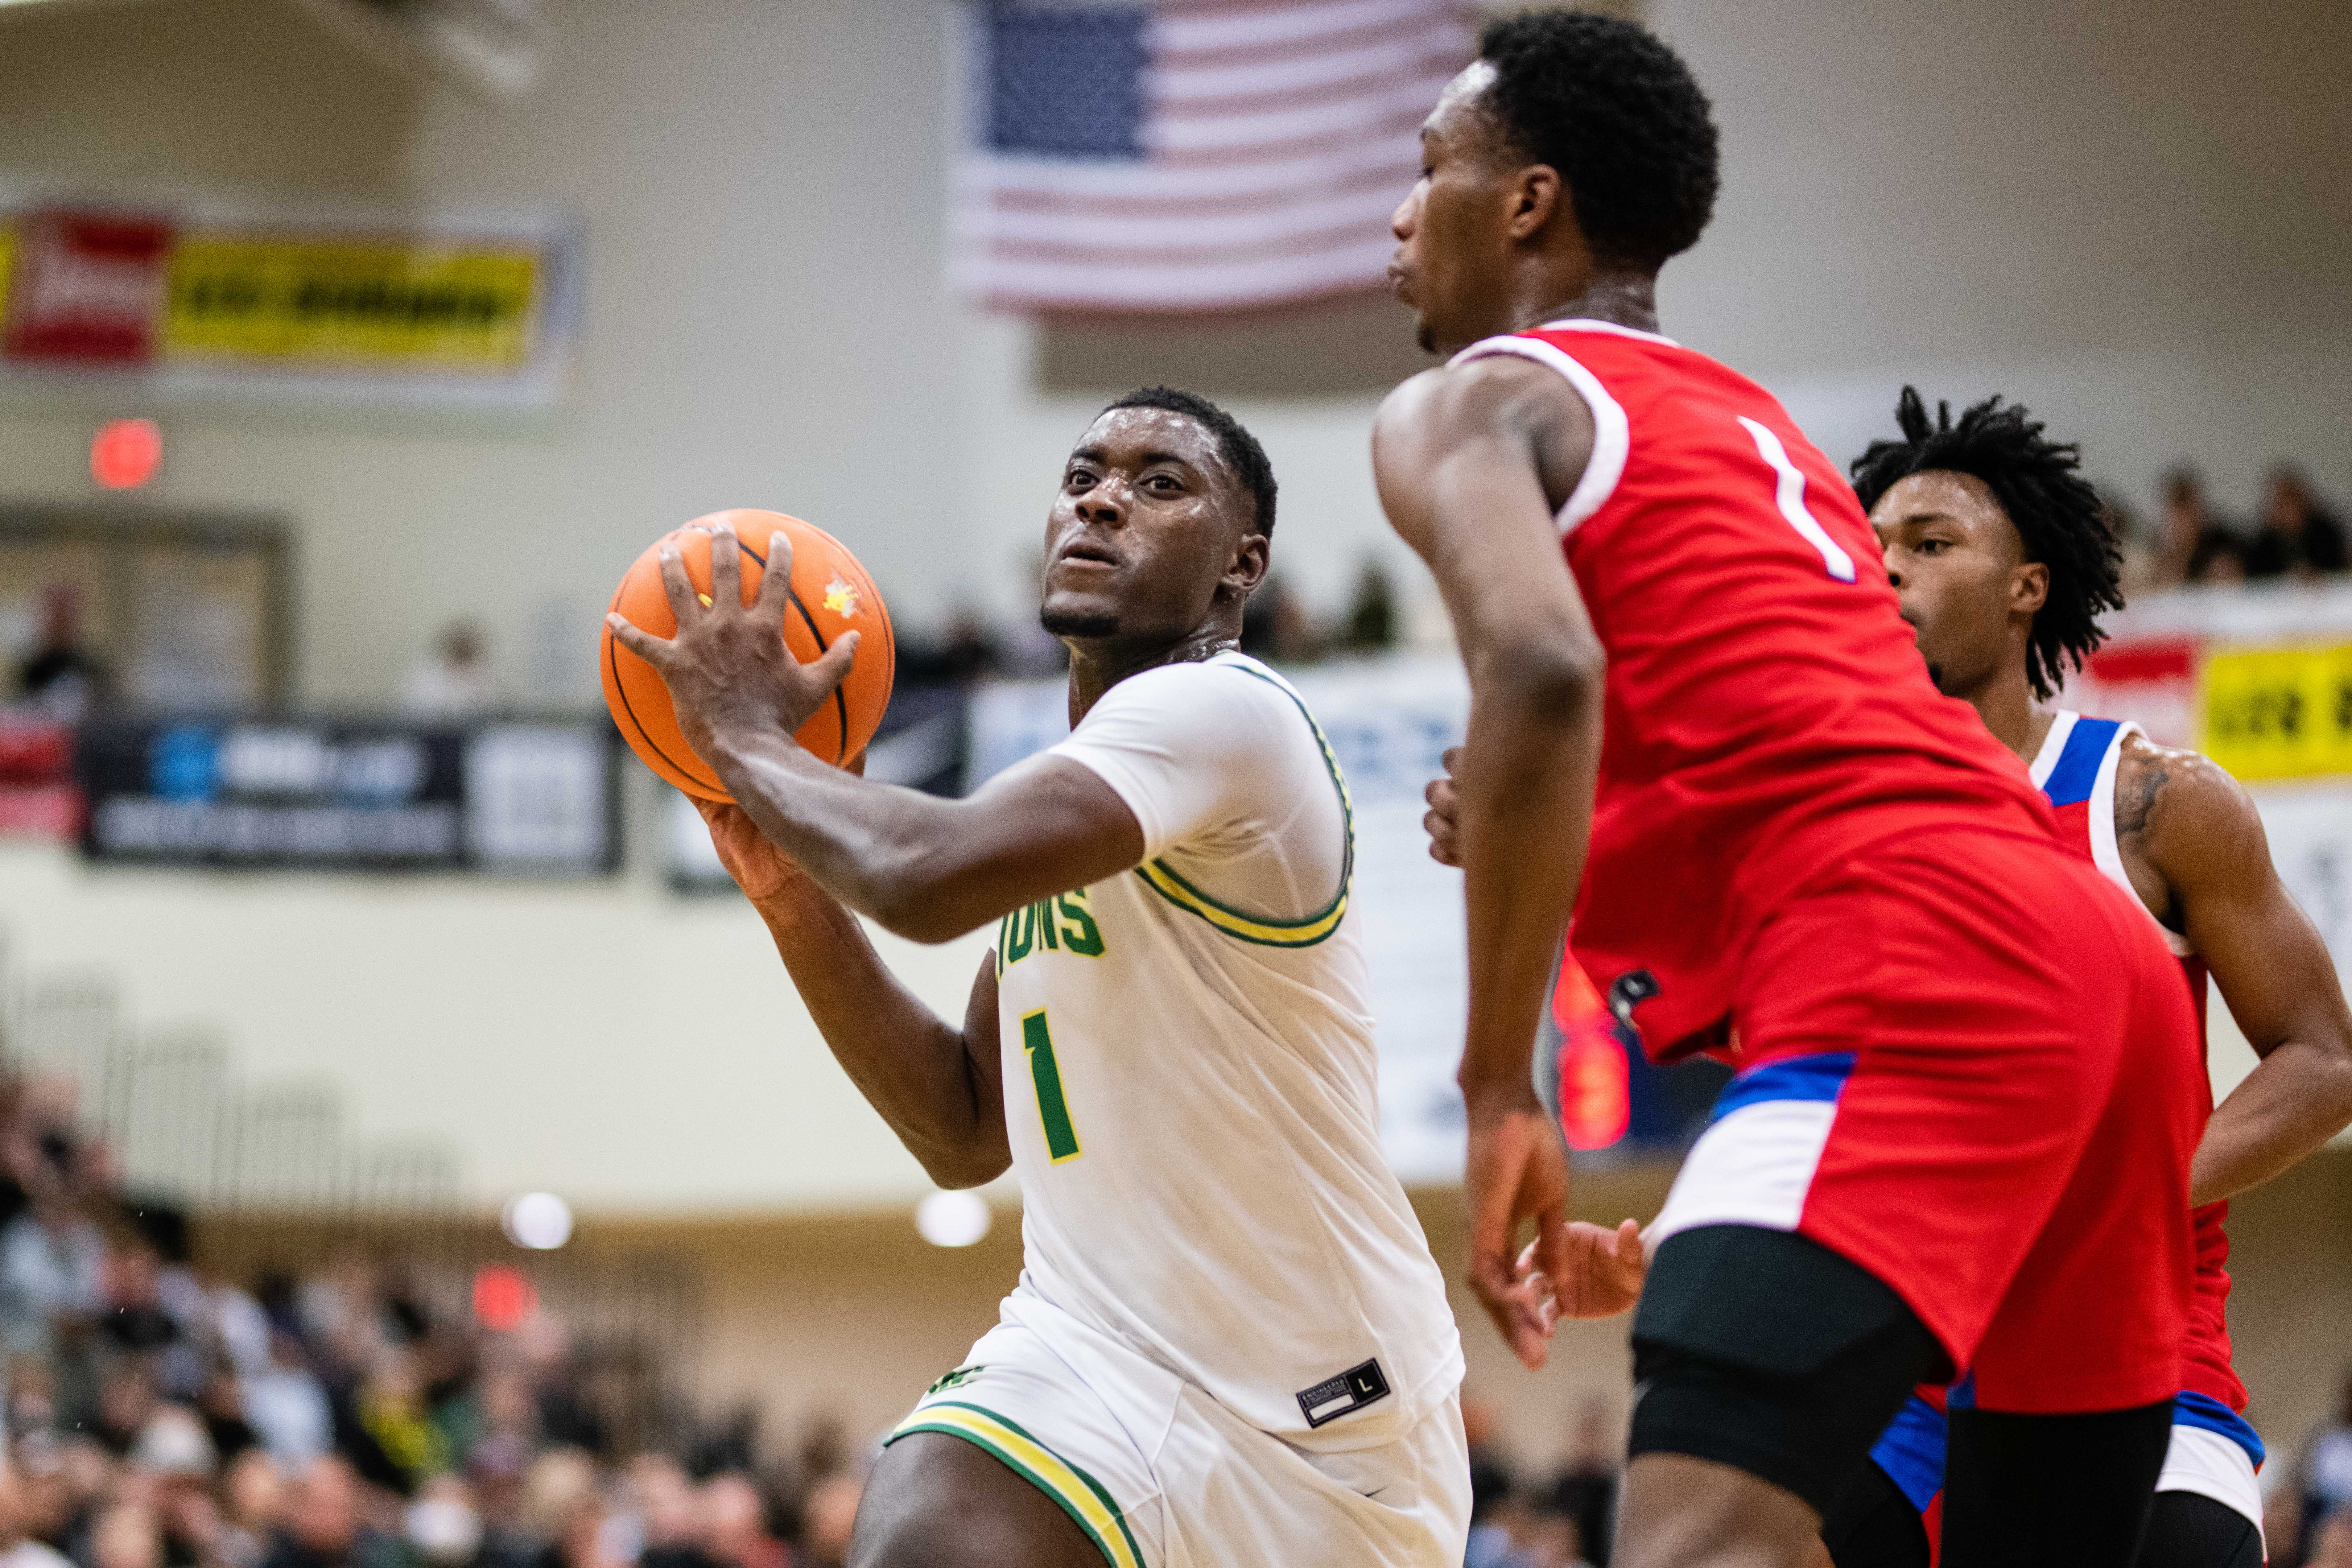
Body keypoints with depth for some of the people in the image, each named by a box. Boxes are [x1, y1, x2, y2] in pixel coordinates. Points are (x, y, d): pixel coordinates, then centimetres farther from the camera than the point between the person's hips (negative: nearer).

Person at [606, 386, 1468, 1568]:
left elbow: (927, 879, -32)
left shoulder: (1221, 714, -16)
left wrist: (746, 736, -13)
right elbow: (964, 1137, 15)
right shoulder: (1079, 783, 14)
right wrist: (796, 899, 3)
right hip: (1108, 1339, 7)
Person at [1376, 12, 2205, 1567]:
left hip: (1914, 967, -9)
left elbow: (1545, 671, -15)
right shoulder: (1754, 424, 33)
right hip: (2108, 968, 9)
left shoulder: (1476, 402, 7)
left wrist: (1498, 1086, -11)